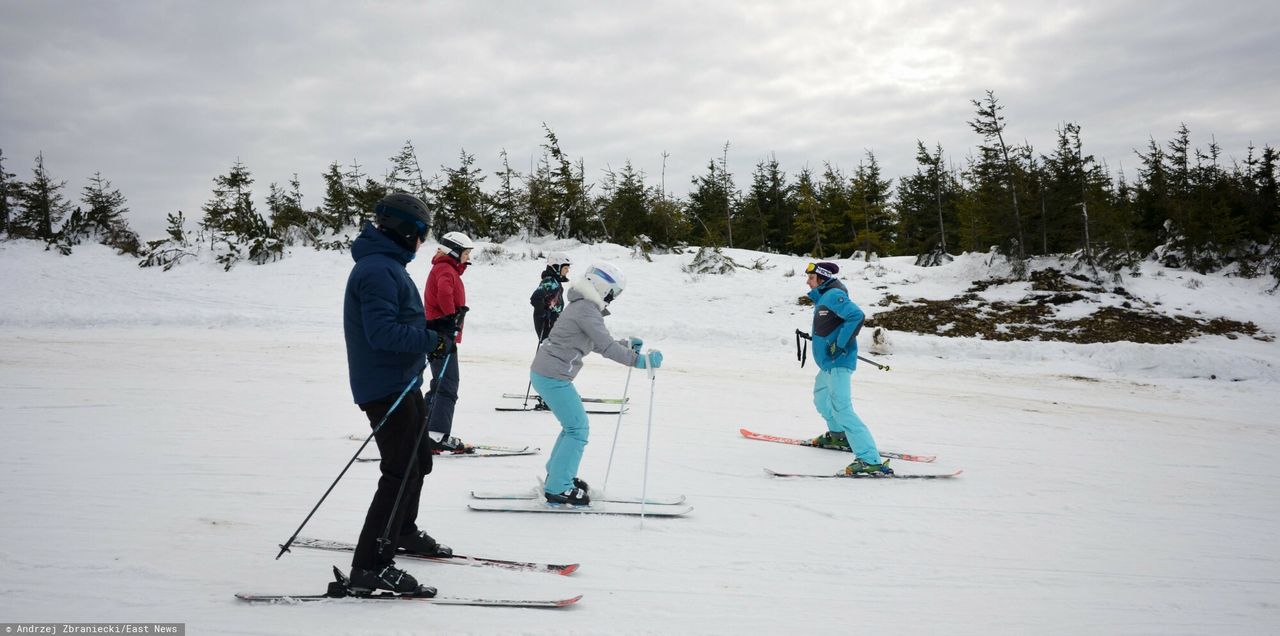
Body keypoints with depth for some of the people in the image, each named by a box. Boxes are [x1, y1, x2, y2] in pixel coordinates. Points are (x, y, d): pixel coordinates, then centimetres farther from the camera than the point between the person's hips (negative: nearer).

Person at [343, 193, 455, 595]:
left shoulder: (386, 264, 16)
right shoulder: (378, 269, -19)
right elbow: (382, 331, -27)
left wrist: (432, 328, 9)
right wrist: (432, 340, -20)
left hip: (401, 383, 11)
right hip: (386, 388, -11)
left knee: (418, 461, 23)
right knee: (402, 472, -12)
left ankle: (403, 532, 43)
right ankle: (370, 566, -9)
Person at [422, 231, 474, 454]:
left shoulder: (447, 268, 22)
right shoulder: (445, 270, -12)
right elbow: (444, 292, -31)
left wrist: (459, 310, 0)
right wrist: (453, 316, -23)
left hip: (441, 334, 11)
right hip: (442, 333, -11)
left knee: (442, 384, 18)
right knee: (448, 385, -13)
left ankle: (424, 429, 25)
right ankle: (438, 436, -16)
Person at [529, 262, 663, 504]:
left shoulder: (582, 305, 15)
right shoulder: (587, 310, -17)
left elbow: (597, 342, 25)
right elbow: (605, 347, -23)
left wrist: (626, 344, 21)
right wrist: (640, 360, -22)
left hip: (544, 373, 10)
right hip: (554, 377, -10)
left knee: (575, 424, 22)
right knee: (578, 429, -4)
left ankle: (557, 475, 33)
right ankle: (558, 489, 0)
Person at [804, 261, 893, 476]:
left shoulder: (834, 295, -16)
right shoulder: (823, 296, 14)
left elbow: (857, 316, -28)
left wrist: (840, 344, -26)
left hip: (837, 363, -11)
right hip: (829, 363, 11)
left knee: (841, 409, -19)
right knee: (821, 398, 31)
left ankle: (871, 460, -24)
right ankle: (838, 435, 51)